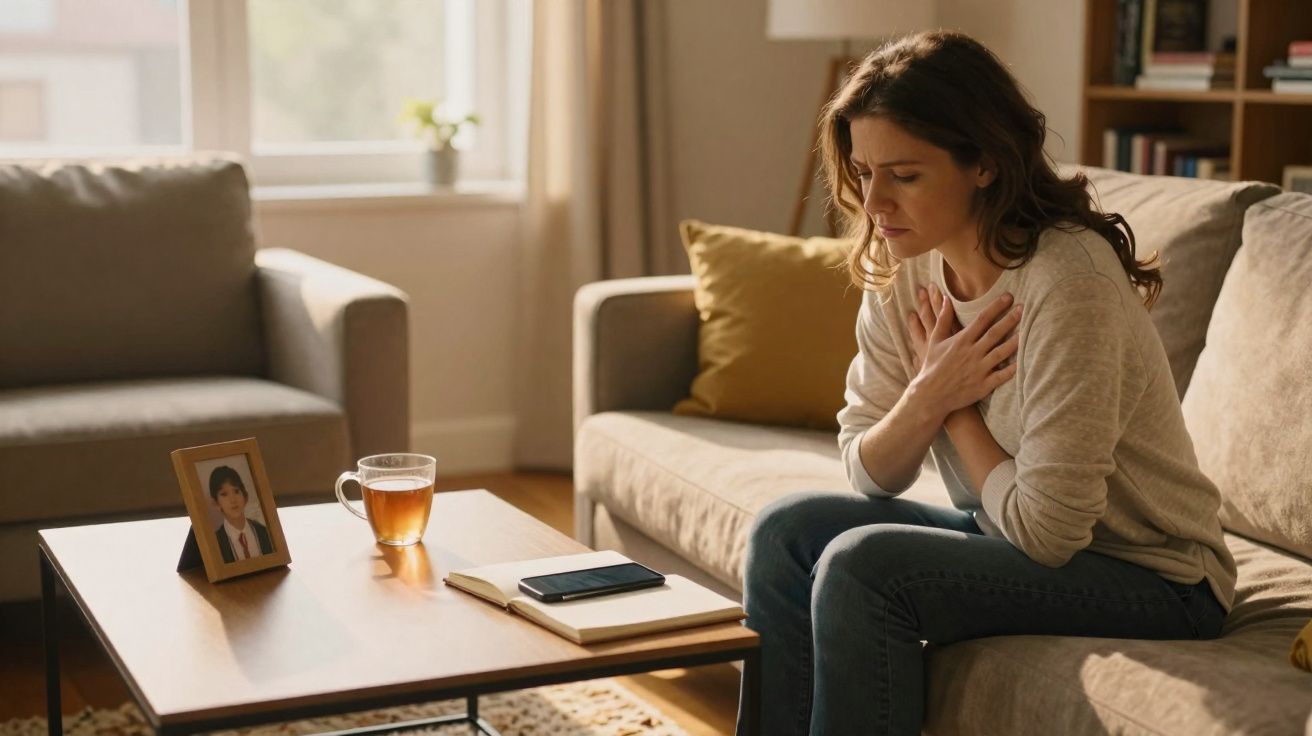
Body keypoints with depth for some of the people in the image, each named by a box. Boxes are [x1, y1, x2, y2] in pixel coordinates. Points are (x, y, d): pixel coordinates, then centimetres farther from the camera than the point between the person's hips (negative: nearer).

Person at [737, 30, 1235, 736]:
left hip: (1152, 579, -7)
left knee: (862, 565, -24)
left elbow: (1046, 528, -24)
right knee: (786, 529, -7)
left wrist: (958, 409, -11)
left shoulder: (1068, 280, -26)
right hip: (1015, 537, 8)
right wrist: (927, 397, -17)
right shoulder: (903, 272, -3)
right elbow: (868, 474, 2)